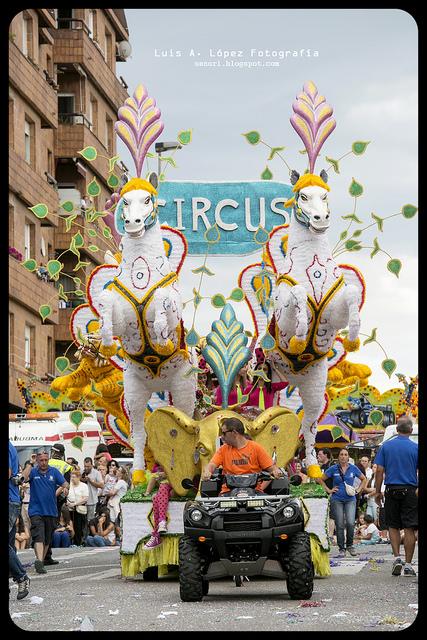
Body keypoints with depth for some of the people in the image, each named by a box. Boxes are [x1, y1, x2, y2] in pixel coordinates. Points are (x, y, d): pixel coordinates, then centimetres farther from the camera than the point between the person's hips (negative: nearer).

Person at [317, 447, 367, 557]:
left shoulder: (353, 468, 5)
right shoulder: (333, 469, 2)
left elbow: (364, 479, 18)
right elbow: (320, 479, 10)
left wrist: (358, 490, 7)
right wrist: (328, 490, 3)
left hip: (350, 499, 0)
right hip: (337, 500, 0)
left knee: (350, 523, -14)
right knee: (339, 525, -2)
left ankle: (349, 545, 6)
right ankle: (341, 549, 8)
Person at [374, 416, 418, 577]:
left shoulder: (386, 446, 1)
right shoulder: (415, 448, -2)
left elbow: (379, 470, -1)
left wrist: (377, 492, 5)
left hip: (391, 490, 1)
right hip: (410, 491, -1)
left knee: (393, 526, 14)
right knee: (409, 528, 1)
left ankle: (397, 557, -1)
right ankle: (408, 565, 1)